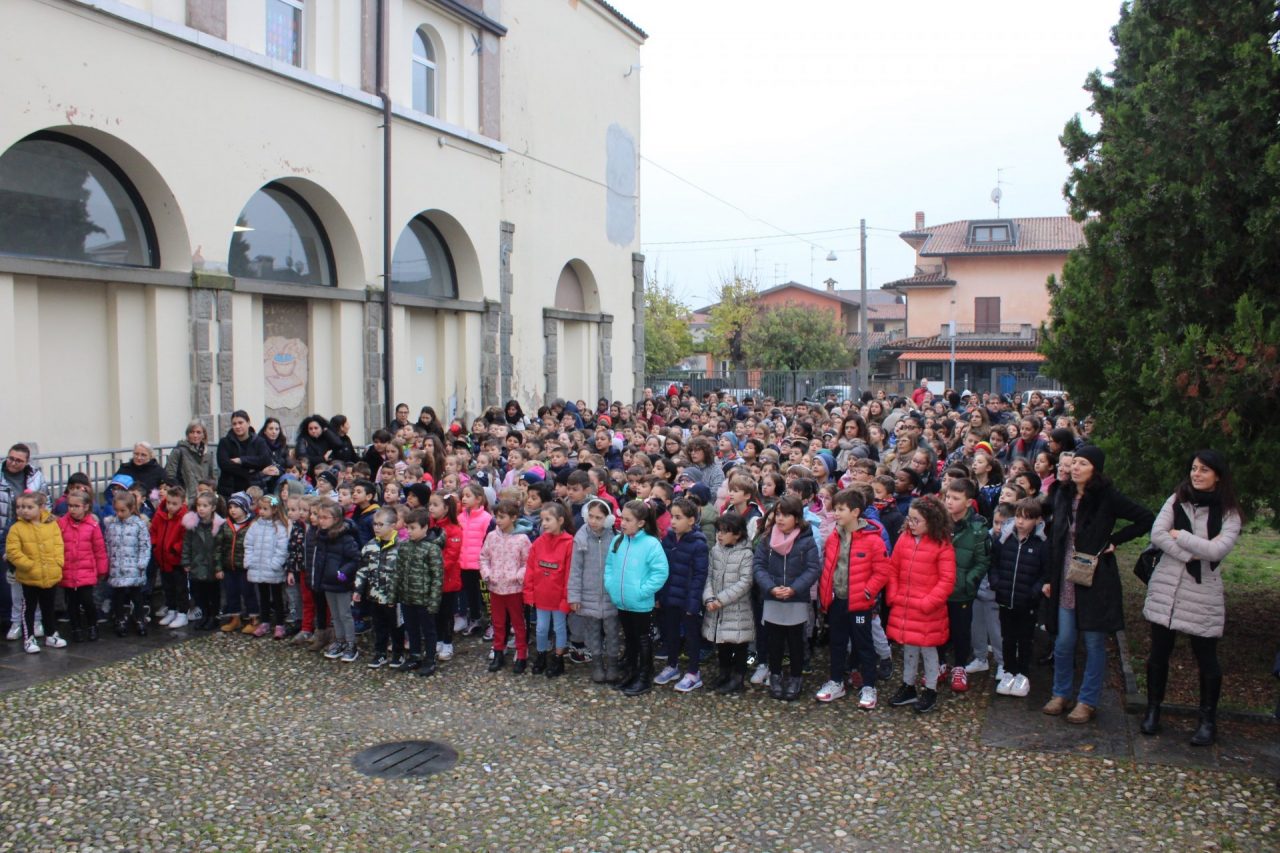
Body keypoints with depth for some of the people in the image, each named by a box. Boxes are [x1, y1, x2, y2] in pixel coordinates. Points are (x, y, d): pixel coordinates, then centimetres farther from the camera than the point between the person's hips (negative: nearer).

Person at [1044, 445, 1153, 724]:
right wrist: (1050, 578, 9)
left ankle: (1088, 701, 16)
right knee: (1063, 641, 7)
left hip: (1096, 582, -4)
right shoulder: (1063, 496, 6)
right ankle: (1061, 695, 23)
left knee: (1094, 643, 5)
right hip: (1065, 582, 4)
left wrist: (1113, 541, -10)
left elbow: (1147, 519, -9)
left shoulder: (1108, 498, -9)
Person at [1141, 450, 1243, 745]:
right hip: (1166, 587, 2)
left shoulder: (1229, 513, -3)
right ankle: (1153, 710, 25)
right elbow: (1157, 535, -8)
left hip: (1203, 592, -2)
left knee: (1206, 659, 7)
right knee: (1159, 652, 10)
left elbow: (1216, 550, -17)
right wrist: (1190, 555, -16)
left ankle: (1208, 720, 23)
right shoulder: (1177, 500, 3)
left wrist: (1179, 535, -11)